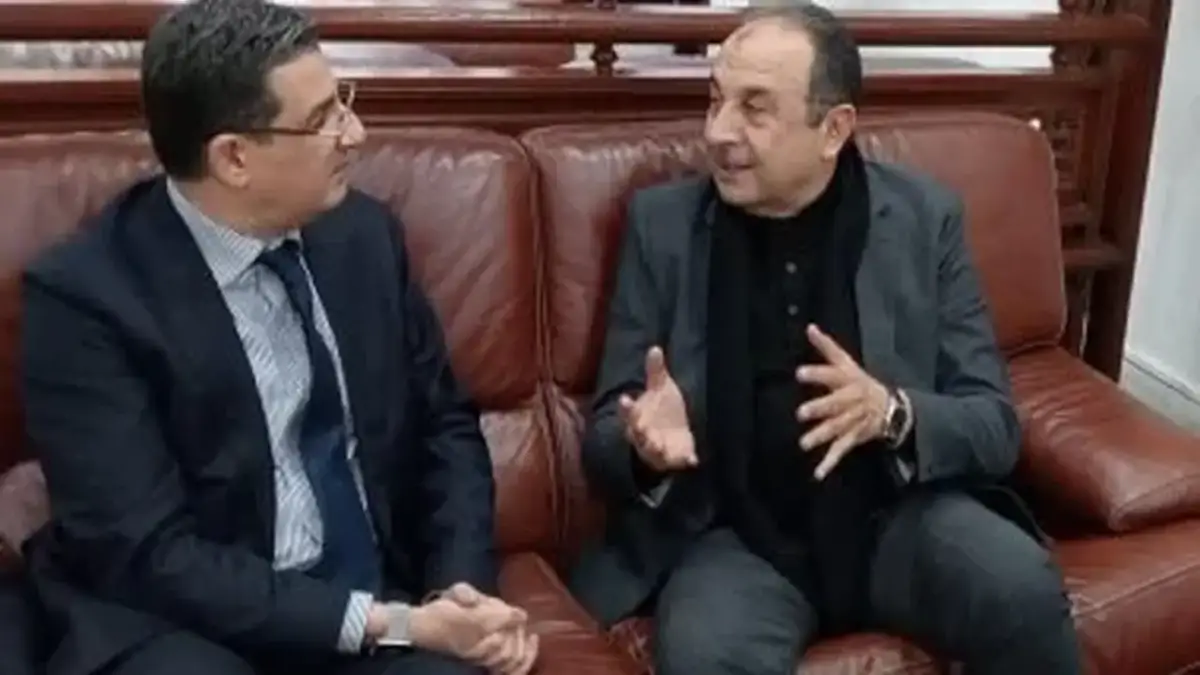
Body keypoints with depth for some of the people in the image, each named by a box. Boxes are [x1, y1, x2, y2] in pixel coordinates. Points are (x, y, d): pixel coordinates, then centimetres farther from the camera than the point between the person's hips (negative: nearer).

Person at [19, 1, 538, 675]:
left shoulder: (364, 233, 0)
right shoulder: (85, 294, -14)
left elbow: (445, 425, 9)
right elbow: (148, 555, -17)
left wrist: (464, 585, -7)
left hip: (378, 590, 3)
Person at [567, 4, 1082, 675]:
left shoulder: (924, 216, 0)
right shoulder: (663, 222, -1)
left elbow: (995, 424, -2)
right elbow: (605, 435, 1)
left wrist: (892, 413, -24)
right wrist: (646, 445, -23)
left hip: (896, 515, 2)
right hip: (734, 533, -1)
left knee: (1022, 588, -27)